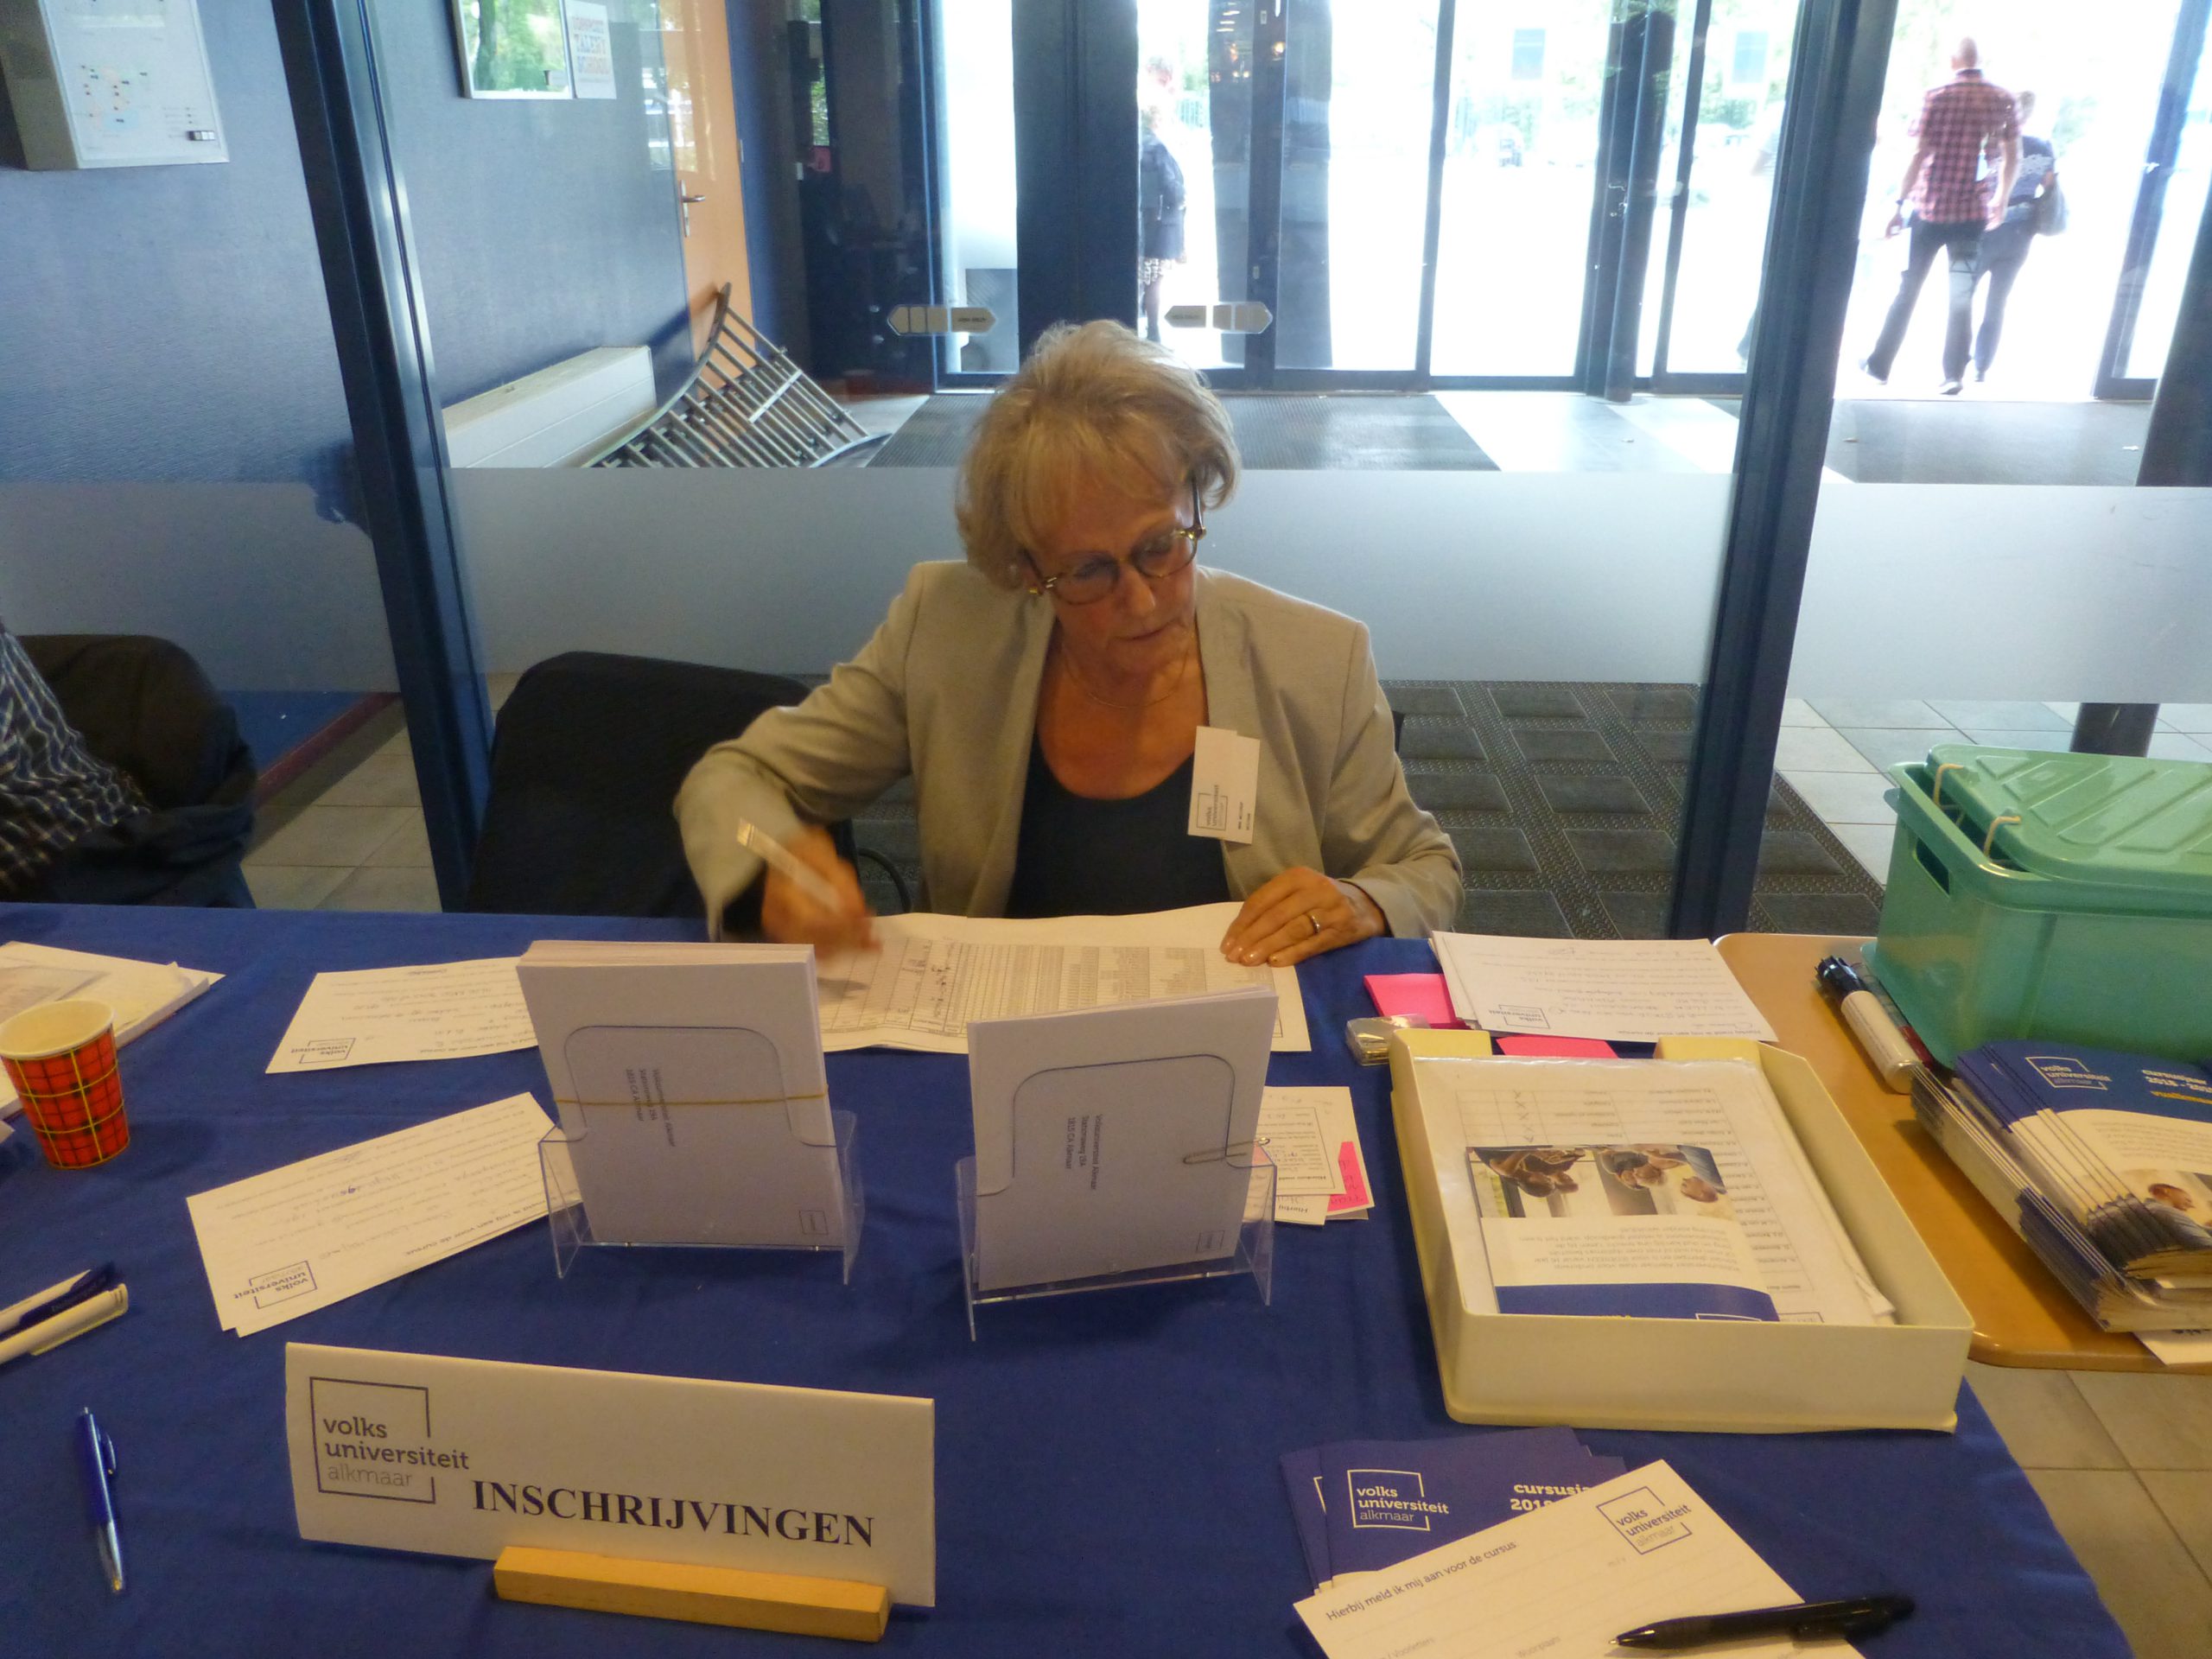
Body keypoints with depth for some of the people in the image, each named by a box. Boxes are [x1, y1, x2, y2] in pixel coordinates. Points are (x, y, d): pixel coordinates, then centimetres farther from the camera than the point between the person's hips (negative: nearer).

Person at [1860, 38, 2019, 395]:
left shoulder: (1936, 96, -5)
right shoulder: (2003, 100, 4)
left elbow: (1918, 155, -12)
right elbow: (2012, 158, 6)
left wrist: (1900, 205, -9)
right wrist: (2001, 200, 20)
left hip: (1929, 209, -2)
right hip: (1973, 214, 2)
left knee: (1907, 290, 9)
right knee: (1961, 296, 6)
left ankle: (1880, 364, 16)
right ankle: (1954, 375, 2)